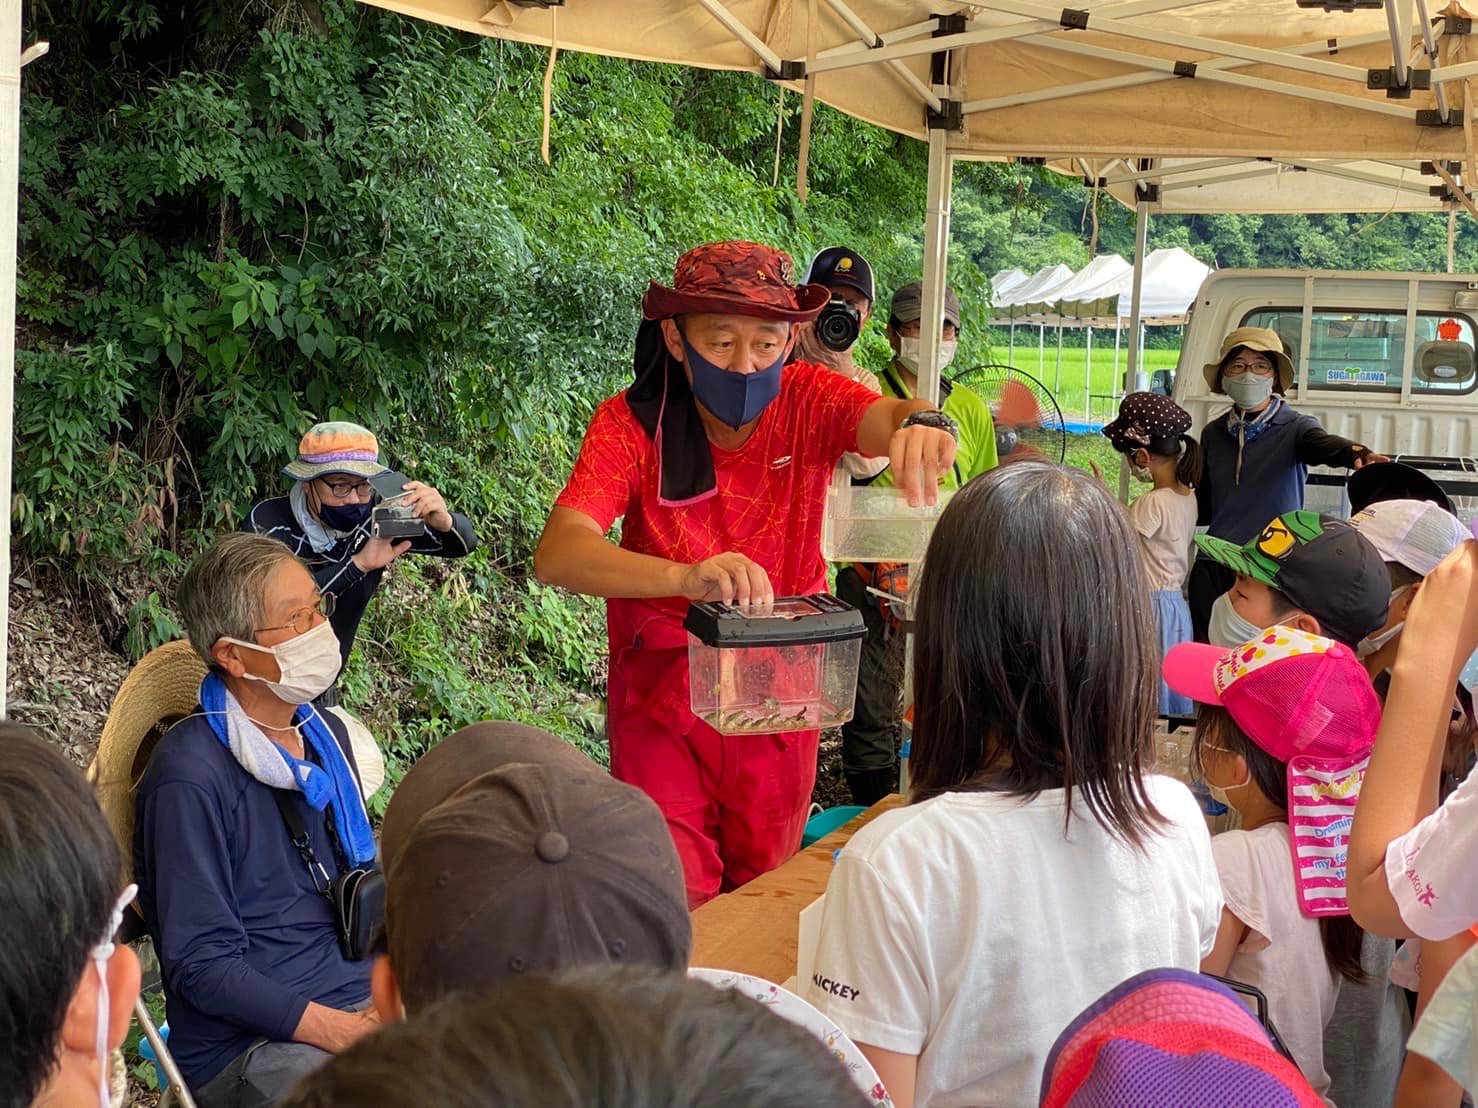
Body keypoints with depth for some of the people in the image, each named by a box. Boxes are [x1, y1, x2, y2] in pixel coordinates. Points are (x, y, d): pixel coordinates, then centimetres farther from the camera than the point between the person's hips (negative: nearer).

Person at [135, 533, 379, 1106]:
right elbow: (201, 966, -14)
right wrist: (342, 1032, -22)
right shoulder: (189, 774, -14)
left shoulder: (325, 733, 12)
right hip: (244, 1047, -8)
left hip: (368, 1001, 8)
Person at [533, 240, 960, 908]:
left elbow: (887, 418, -30)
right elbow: (556, 553, -31)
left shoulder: (807, 401, -11)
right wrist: (685, 577, -49)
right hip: (663, 687, -2)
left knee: (764, 886, 17)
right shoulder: (632, 422, -18)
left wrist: (924, 426, -56)